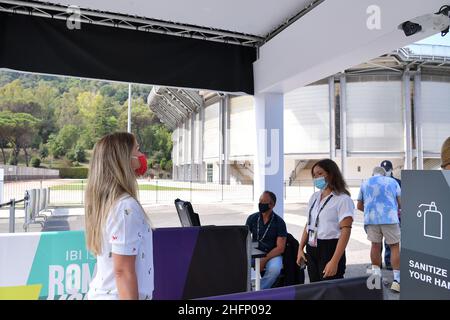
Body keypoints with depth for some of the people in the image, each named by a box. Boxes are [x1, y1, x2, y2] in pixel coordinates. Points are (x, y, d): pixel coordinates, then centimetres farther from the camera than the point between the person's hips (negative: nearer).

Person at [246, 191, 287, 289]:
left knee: (274, 269, -34)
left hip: (273, 255, -2)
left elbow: (280, 248, -9)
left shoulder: (279, 222, -6)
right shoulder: (252, 218, 2)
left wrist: (265, 260, -20)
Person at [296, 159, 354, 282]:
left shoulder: (343, 199, -11)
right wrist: (300, 248, 10)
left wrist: (334, 261, -24)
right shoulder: (314, 197, 11)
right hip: (311, 249, 7)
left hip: (330, 249, -7)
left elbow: (345, 231, -18)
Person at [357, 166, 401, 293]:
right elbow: (401, 202, 6)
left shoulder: (365, 183, 15)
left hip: (371, 219, 2)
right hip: (390, 218, -2)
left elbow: (359, 206, 17)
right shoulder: (392, 181, 10)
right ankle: (397, 280, 3)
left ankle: (376, 275, 20)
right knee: (395, 246, 6)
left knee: (375, 244, 16)